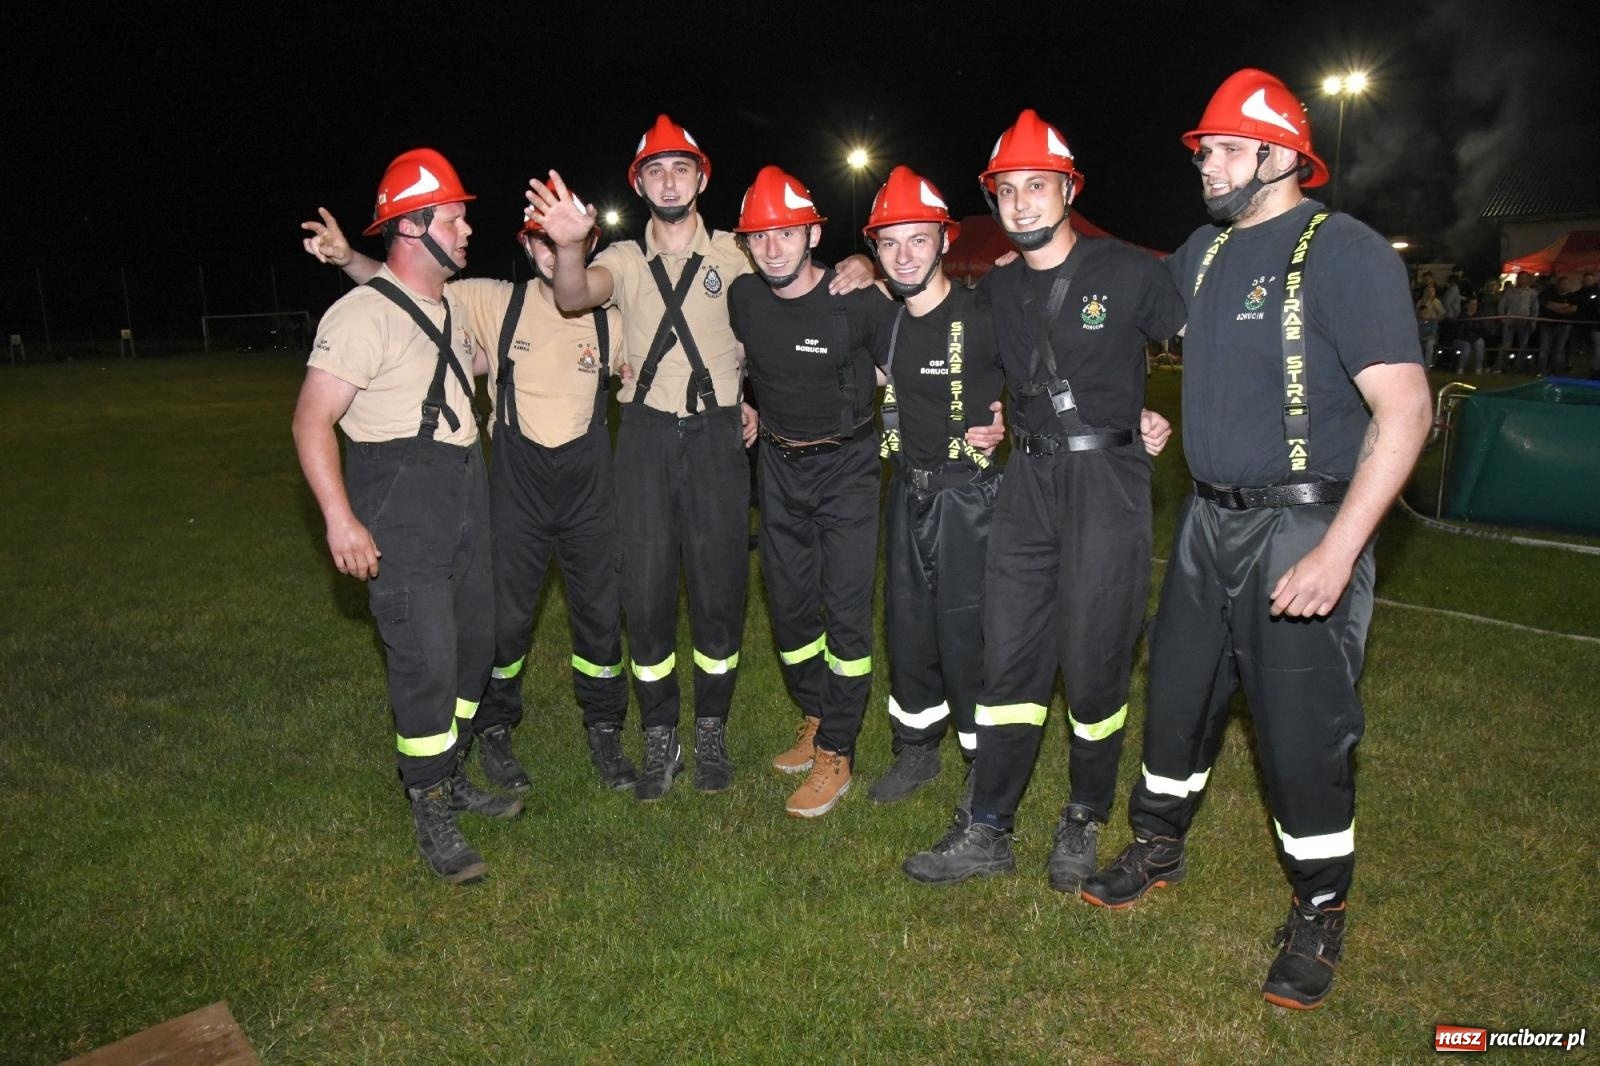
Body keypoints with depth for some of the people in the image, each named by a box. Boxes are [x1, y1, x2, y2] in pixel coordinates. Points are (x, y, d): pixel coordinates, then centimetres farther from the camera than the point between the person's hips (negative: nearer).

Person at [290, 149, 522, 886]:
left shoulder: (451, 310, 14)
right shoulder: (363, 314, -12)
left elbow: (488, 368, 32)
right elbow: (311, 419, -15)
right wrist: (339, 519, -22)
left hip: (465, 501, 9)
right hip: (400, 514, -8)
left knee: (475, 643, 12)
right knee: (426, 660, -8)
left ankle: (451, 777, 30)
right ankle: (431, 817, 9)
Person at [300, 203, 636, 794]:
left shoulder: (612, 322, -4)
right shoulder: (495, 303, -7)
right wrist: (347, 256, -21)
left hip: (590, 485, 1)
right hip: (516, 483, -1)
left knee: (600, 614, 9)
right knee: (506, 616, 6)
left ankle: (604, 732, 30)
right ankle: (494, 732, 30)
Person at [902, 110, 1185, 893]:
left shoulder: (1127, 272, -4)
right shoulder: (999, 289, 11)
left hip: (1105, 478, -4)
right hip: (1029, 480, 5)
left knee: (1093, 662, 1)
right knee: (1009, 658, 4)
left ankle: (1084, 822, 23)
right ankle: (988, 833, 13)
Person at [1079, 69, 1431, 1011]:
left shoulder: (1346, 252, -12)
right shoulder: (1207, 250, 9)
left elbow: (1404, 407, -19)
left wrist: (1338, 551, -25)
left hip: (1304, 530, -7)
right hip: (1211, 519, 7)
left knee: (1303, 730, 1)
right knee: (1179, 694, 16)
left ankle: (1321, 915, 23)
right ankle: (1159, 851, 37)